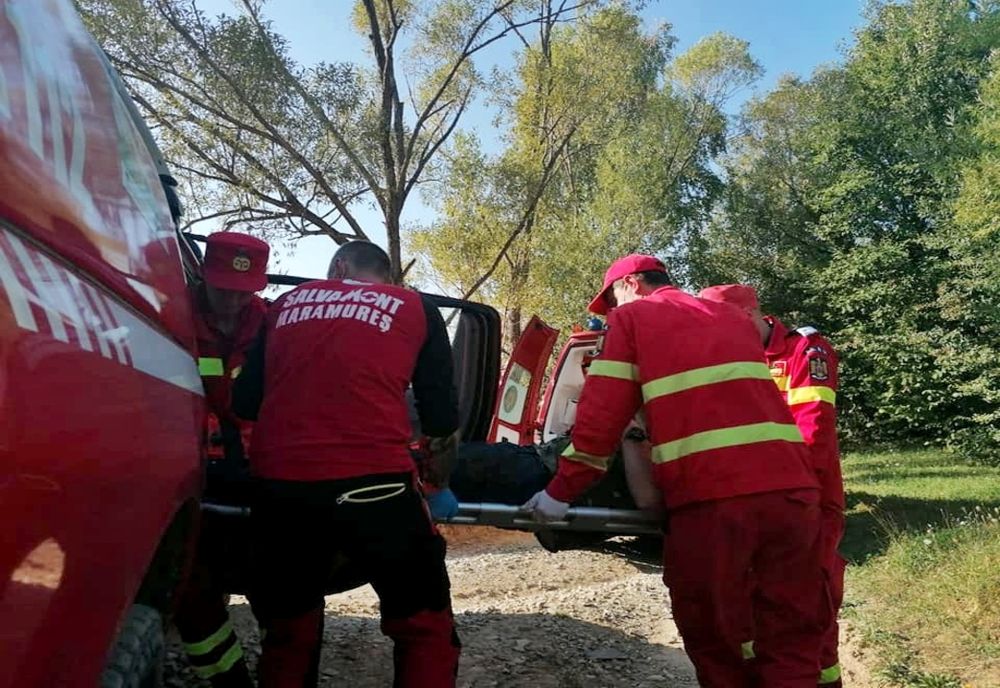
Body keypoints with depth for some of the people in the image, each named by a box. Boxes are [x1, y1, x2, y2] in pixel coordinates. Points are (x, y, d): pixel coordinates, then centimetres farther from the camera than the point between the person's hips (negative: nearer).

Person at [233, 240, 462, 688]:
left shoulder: (287, 303, 20)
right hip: (372, 481, -3)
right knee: (425, 626, 10)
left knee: (287, 631, 21)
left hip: (279, 484, 4)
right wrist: (438, 483, 29)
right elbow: (441, 415, 11)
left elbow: (245, 400, 23)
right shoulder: (414, 307, 13)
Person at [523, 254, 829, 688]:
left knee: (713, 637, 11)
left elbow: (602, 414, 2)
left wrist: (562, 491, 7)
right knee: (792, 638, 13)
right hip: (790, 487, 5)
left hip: (710, 495, -5)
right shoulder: (732, 317, 26)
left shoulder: (631, 317, 10)